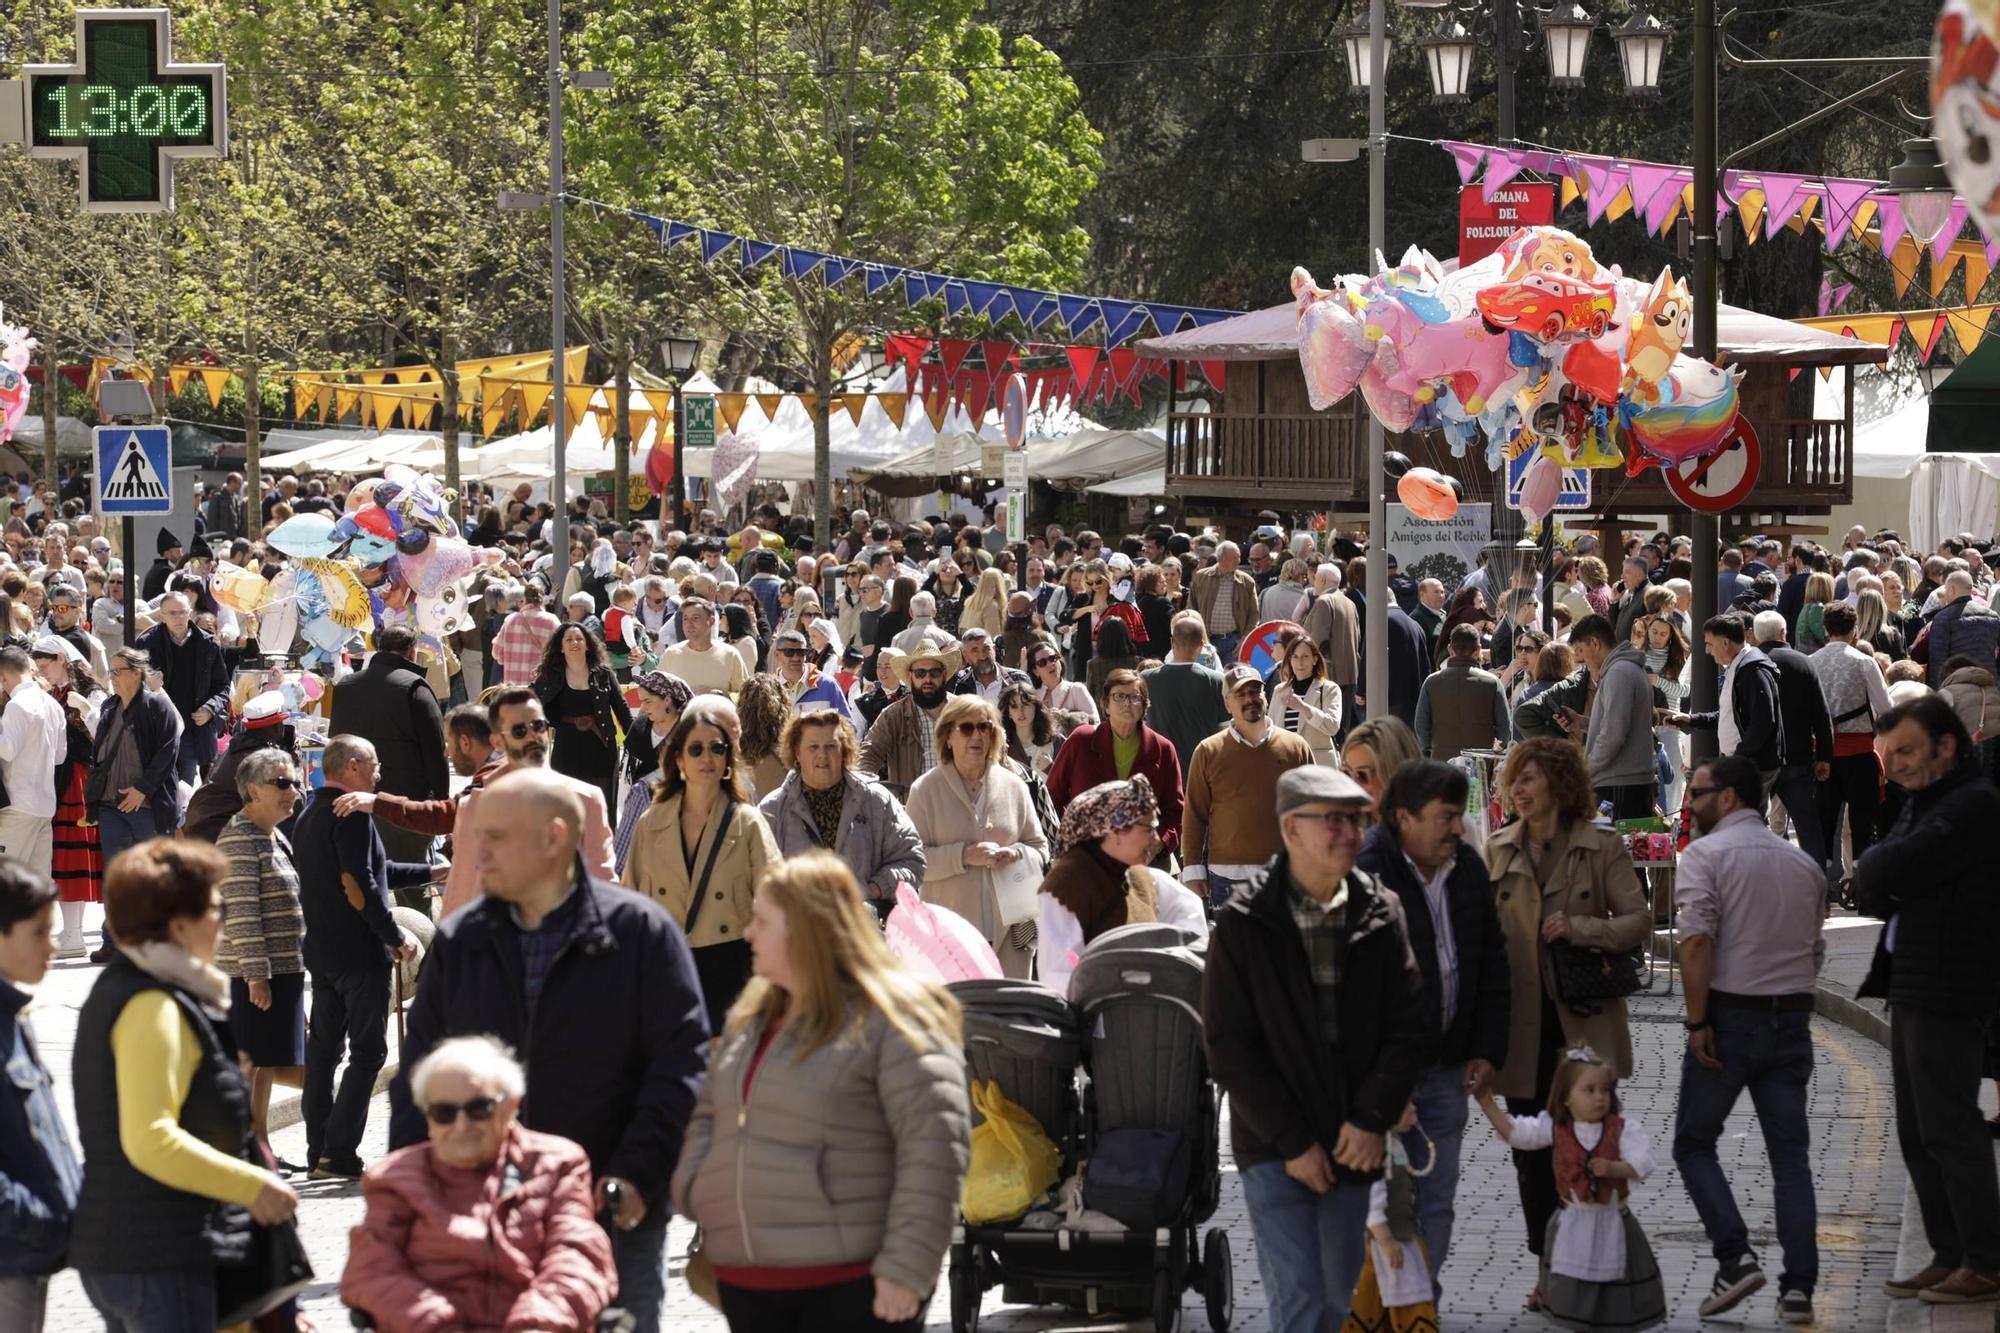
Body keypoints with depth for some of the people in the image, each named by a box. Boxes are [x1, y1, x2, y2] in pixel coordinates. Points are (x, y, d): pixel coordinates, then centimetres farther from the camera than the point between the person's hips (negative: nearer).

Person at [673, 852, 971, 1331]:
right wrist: (696, 1192, 7)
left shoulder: (890, 1020, -10)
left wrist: (906, 1268, -19)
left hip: (852, 1289, -8)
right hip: (748, 1285, 8)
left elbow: (935, 1147, -15)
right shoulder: (749, 1019, 16)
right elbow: (708, 1116, 27)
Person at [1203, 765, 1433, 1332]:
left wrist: (1372, 1120, -10)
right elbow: (1228, 1047, -7)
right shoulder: (1243, 924, -6)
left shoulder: (1381, 915, 3)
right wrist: (1292, 1141, -11)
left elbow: (1411, 1025, 1)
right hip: (1273, 1150, -3)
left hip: (1353, 1144, 4)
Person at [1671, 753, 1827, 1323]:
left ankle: (1736, 1257, -9)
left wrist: (1697, 1021, -15)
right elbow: (1813, 949, 17)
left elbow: (1697, 941, -18)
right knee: (1791, 1154, 7)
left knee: (1694, 1143, 8)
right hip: (1792, 1016, 5)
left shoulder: (1706, 853, -7)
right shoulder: (1804, 864, 13)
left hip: (1731, 1017, -5)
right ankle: (1798, 1287, 1)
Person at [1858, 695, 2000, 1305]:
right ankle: (1950, 1256, 18)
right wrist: (1878, 879, -5)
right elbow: (1870, 887, 15)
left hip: (1949, 995, -10)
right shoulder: (1922, 802, 18)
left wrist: (1875, 872, -1)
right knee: (1918, 1133, 12)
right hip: (1912, 989, 10)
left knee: (1949, 1128, -7)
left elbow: (1890, 871, -22)